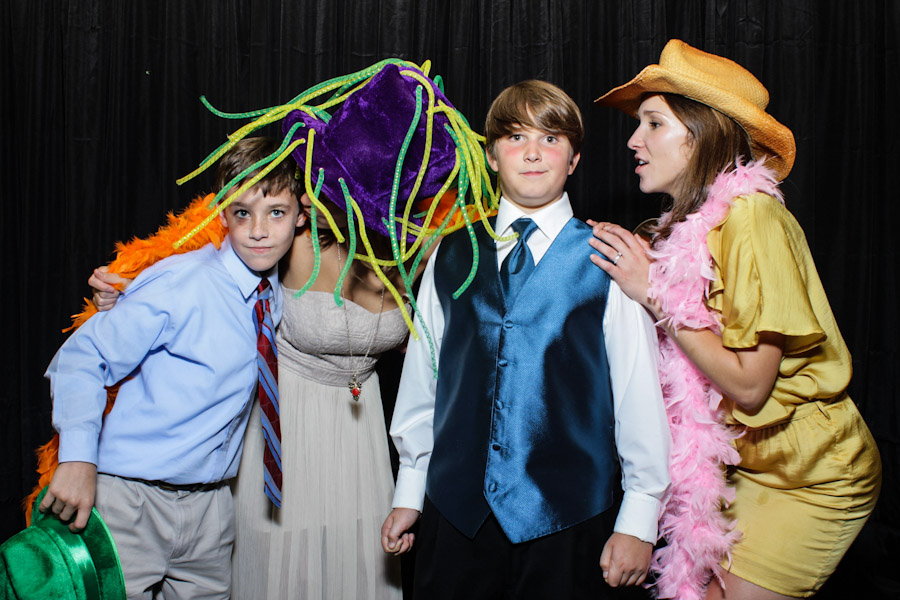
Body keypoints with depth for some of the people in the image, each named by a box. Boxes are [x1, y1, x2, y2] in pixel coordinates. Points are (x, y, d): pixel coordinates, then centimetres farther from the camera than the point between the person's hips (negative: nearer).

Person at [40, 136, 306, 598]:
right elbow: (82, 358, -16)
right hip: (131, 501, -6)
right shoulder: (179, 287, -16)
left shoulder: (276, 297, 4)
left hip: (210, 508, 6)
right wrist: (79, 458, -26)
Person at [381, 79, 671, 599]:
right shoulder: (452, 255, 6)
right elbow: (422, 375, 9)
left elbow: (640, 387, -5)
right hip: (455, 511, 3)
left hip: (566, 518, -2)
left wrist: (639, 518, -4)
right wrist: (409, 493, 12)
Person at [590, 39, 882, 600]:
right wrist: (636, 271, -6)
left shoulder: (752, 219, -22)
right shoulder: (696, 222, 4)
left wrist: (653, 292, -21)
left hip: (811, 478, -7)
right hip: (749, 461, 7)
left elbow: (749, 383, -24)